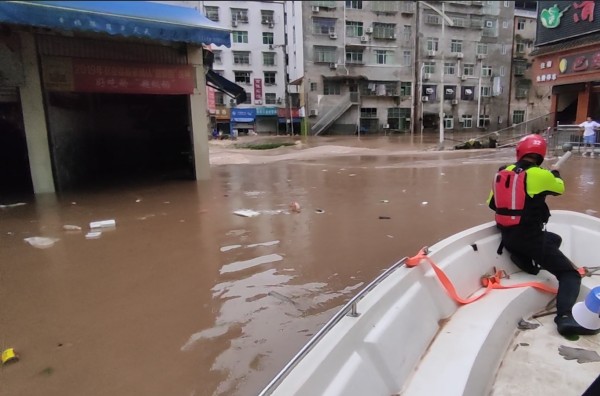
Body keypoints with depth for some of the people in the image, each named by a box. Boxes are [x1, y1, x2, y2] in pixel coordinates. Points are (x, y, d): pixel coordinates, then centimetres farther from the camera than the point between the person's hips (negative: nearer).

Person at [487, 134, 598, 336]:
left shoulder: (503, 172, 3)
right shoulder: (539, 174, -11)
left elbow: (492, 204, 13)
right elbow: (559, 187, 12)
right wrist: (556, 173, 33)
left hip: (507, 236, 7)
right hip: (530, 238, -6)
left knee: (554, 239, 31)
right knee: (570, 274, 1)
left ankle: (524, 260, 13)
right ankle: (565, 317, -19)